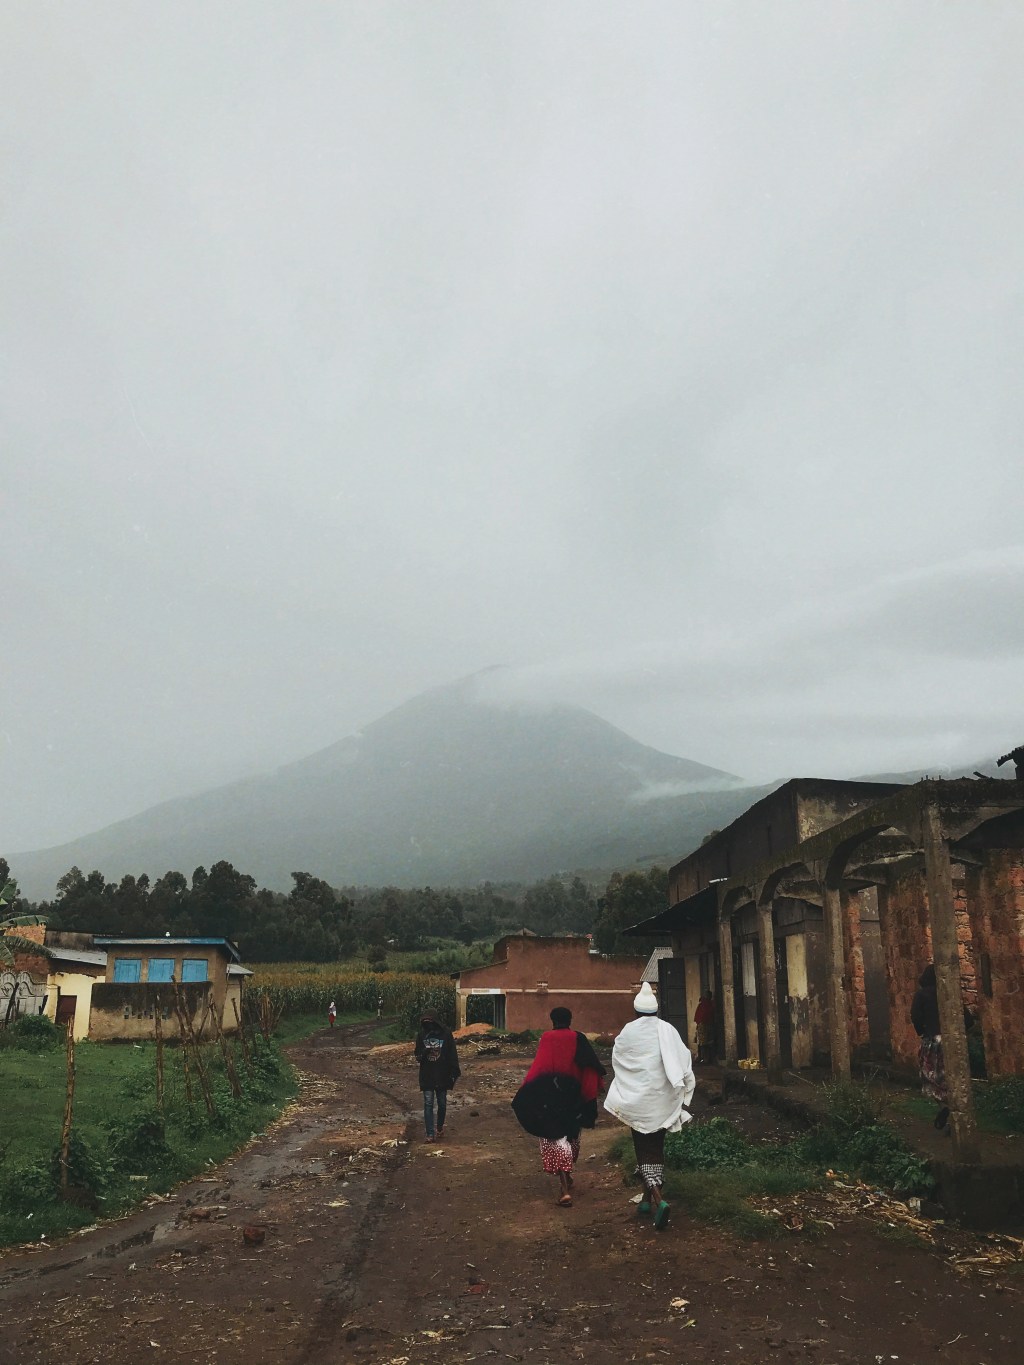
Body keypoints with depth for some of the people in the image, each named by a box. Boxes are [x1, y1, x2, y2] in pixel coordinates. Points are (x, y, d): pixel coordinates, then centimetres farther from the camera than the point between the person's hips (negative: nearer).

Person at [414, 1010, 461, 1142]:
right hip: (427, 1076, 1)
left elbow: (453, 1054, -6)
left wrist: (454, 1073, -9)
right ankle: (430, 1134, 0)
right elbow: (417, 1054, 8)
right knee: (428, 1104, -4)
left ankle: (440, 1128, 33)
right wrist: (422, 1054, -17)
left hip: (442, 1075, -1)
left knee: (442, 1104, 12)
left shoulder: (446, 1033, -8)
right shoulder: (421, 1034, -1)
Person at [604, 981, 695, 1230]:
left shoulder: (628, 1033, -11)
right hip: (663, 1100, 3)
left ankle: (657, 1199, -15)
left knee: (645, 1150, 4)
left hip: (637, 1101, -3)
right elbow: (683, 1062, -5)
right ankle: (649, 1197, 26)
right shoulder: (667, 1030, -6)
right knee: (656, 1147, 19)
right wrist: (683, 1093, 6)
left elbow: (617, 1060, 5)